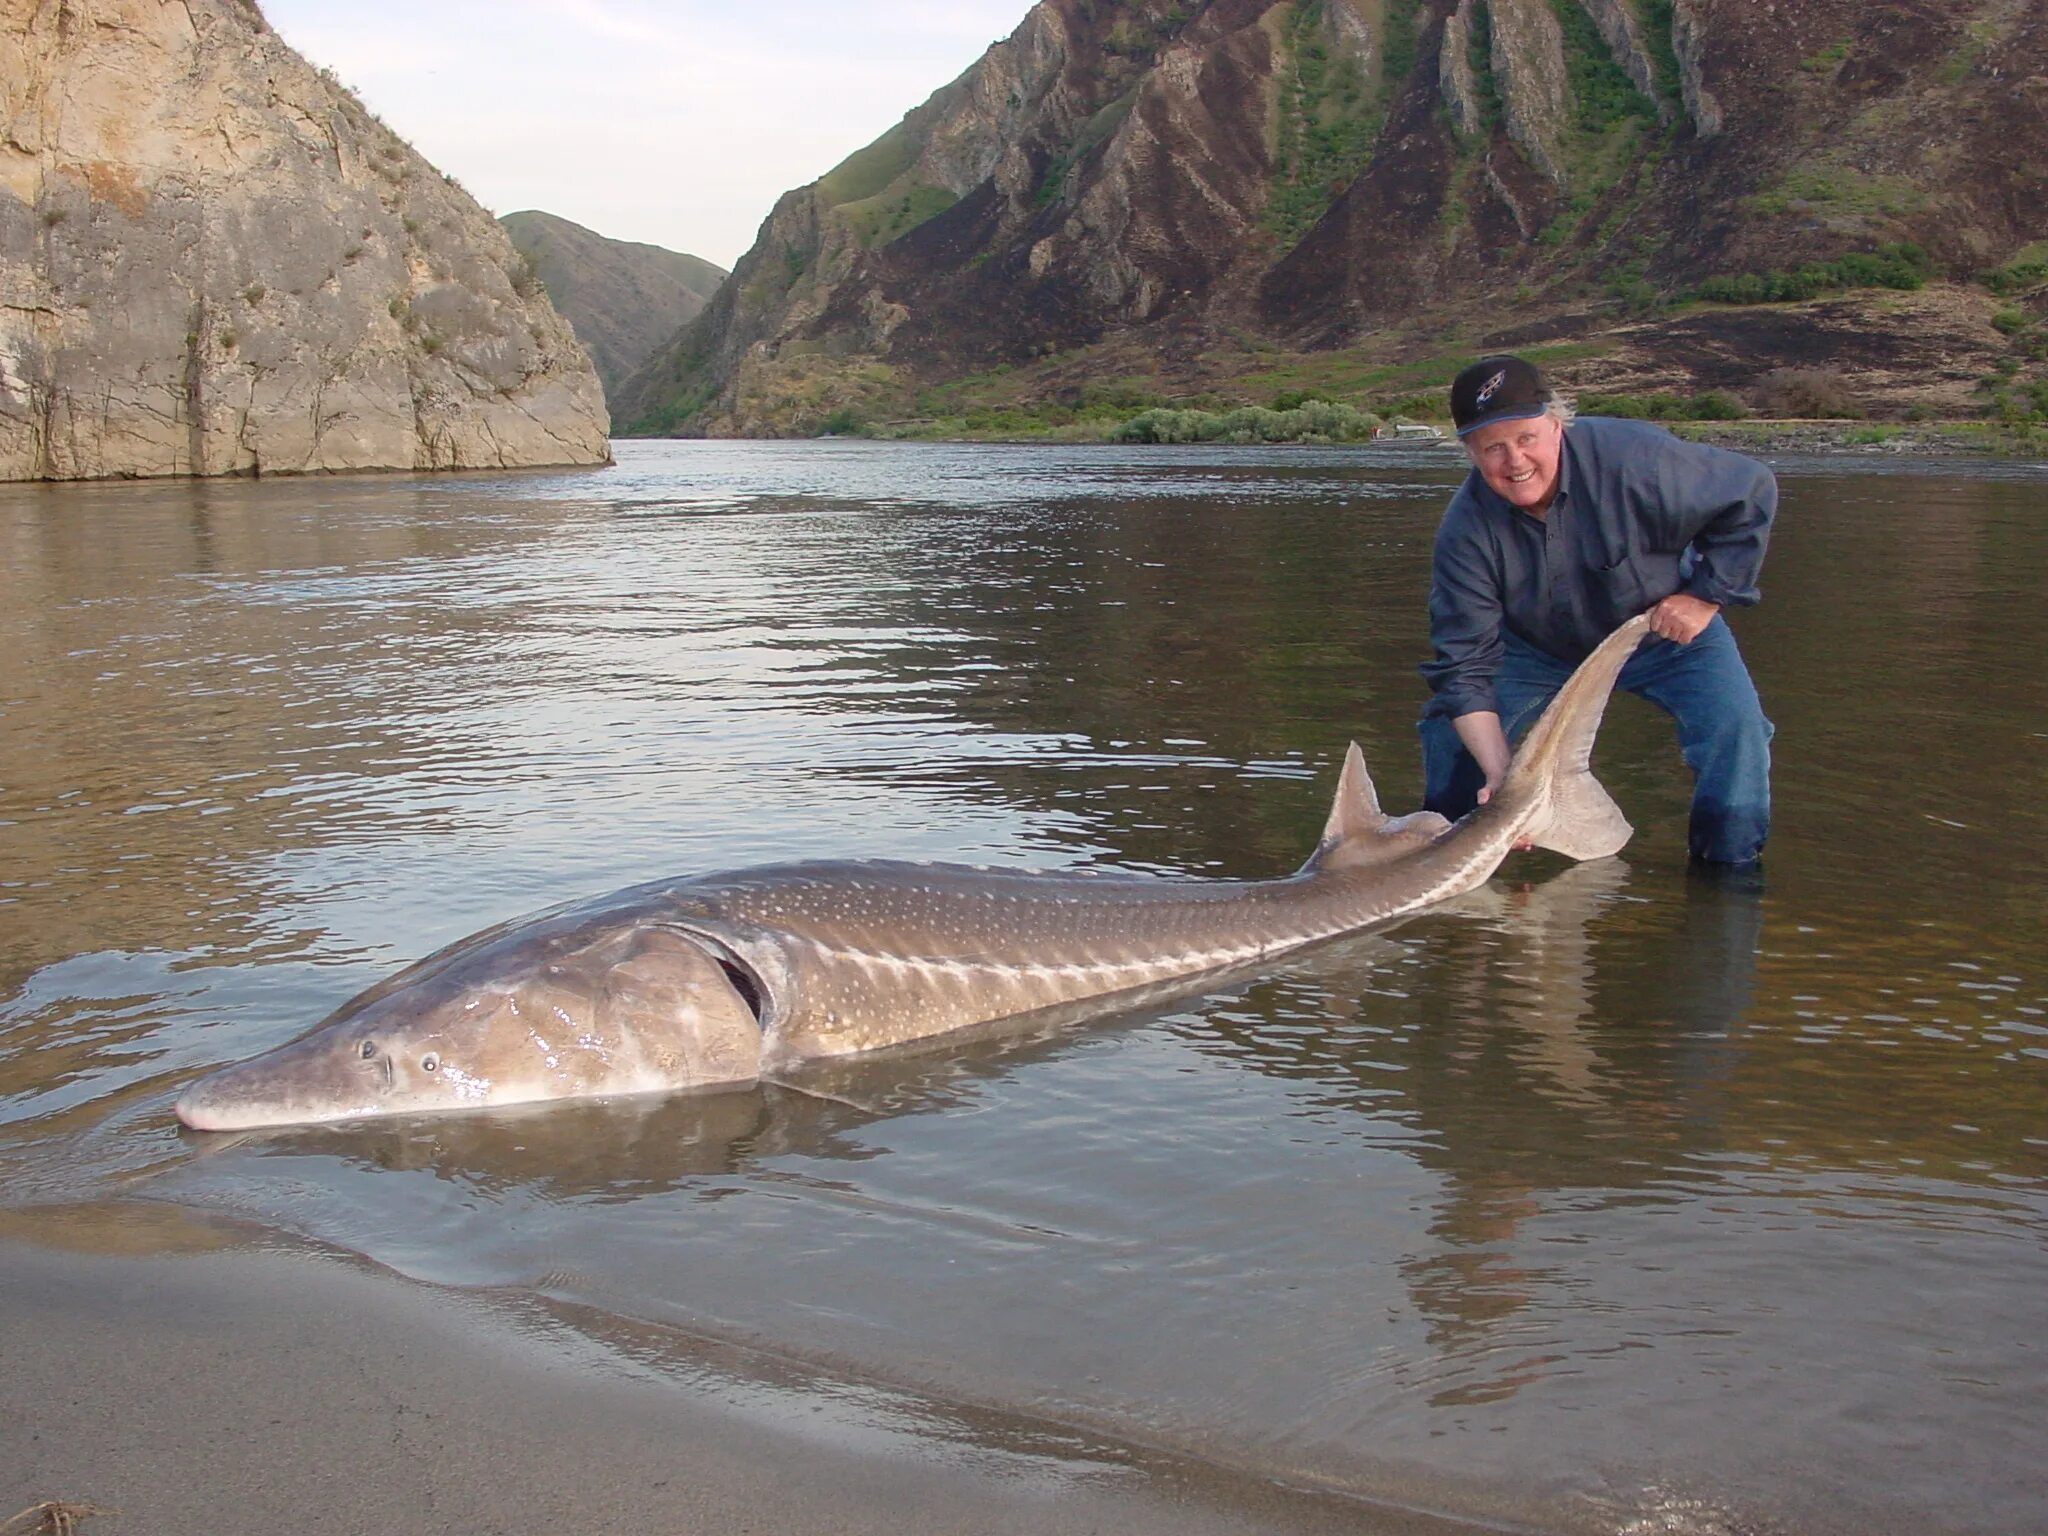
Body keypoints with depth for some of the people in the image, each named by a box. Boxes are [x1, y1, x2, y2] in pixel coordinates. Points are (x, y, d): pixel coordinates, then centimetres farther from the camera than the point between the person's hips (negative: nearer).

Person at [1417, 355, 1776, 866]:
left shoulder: (1632, 457, -33)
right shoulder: (1466, 531, -27)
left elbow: (1751, 493, -17)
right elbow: (1465, 666, -26)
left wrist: (1705, 594, -20)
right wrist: (1498, 774, -36)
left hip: (1665, 632, -1)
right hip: (1536, 649, 1)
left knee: (1733, 725, -22)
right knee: (1450, 728, -11)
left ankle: (1730, 862, -2)